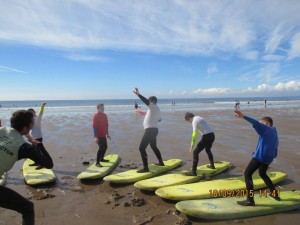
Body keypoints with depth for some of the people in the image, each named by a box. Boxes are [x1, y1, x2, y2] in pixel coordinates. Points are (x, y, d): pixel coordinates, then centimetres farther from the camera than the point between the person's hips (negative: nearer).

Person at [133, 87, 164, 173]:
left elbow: (146, 101, -28)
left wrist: (138, 94, -38)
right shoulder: (157, 109, 18)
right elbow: (159, 119, 31)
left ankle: (145, 167, -13)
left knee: (141, 148, -11)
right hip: (154, 130, 10)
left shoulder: (153, 107, -9)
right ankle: (161, 162, 40)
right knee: (154, 146, 27)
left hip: (150, 130, -10)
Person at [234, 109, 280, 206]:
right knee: (262, 174, 32)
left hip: (260, 156, -9)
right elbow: (275, 153, 24)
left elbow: (256, 123, -22)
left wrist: (243, 116, -34)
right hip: (268, 158, 9)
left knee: (247, 174, -6)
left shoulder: (266, 129, 0)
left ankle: (250, 200, -11)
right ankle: (275, 194, 39)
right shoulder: (274, 133, 24)